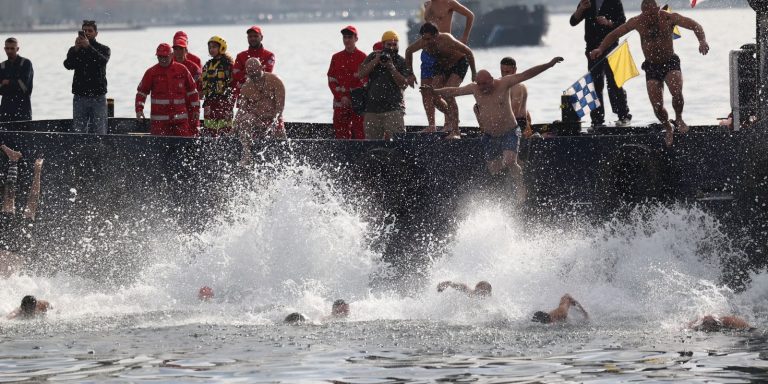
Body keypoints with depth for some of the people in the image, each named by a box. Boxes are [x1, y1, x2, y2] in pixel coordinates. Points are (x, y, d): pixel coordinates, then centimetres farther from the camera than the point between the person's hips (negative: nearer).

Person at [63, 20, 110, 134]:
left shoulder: (103, 49, 9)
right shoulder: (75, 50, 11)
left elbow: (103, 60, -14)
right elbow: (68, 65, -7)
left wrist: (88, 47, -24)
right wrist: (76, 50, -22)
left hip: (98, 96, -1)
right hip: (80, 97, 1)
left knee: (99, 132, -4)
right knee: (78, 131, -2)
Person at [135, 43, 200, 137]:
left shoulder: (181, 70, 6)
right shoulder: (151, 72, 3)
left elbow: (192, 91, 14)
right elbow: (141, 92, 6)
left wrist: (196, 109, 12)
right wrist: (139, 109, -6)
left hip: (180, 117, 1)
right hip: (159, 118, -1)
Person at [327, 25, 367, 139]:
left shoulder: (362, 57, 1)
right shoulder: (336, 57, 12)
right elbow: (331, 81, 8)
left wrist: (352, 98, -12)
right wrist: (341, 97, -6)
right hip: (340, 104, 3)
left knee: (359, 134, -7)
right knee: (341, 135, 3)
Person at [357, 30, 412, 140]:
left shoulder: (401, 62, 5)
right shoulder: (373, 57, 11)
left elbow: (403, 84, -7)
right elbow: (361, 74, 0)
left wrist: (391, 67, -15)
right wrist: (376, 61, -8)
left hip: (393, 107, -3)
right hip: (372, 107, 3)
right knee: (371, 139, 6)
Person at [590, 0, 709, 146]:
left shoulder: (669, 18, -16)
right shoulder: (637, 22, -10)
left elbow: (695, 26, -21)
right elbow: (615, 34, -1)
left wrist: (702, 41, -40)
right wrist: (601, 49, -13)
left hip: (670, 63, -2)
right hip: (652, 67, 2)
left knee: (677, 93, -27)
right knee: (657, 106, -7)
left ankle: (679, 119, 4)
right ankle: (668, 129, 23)